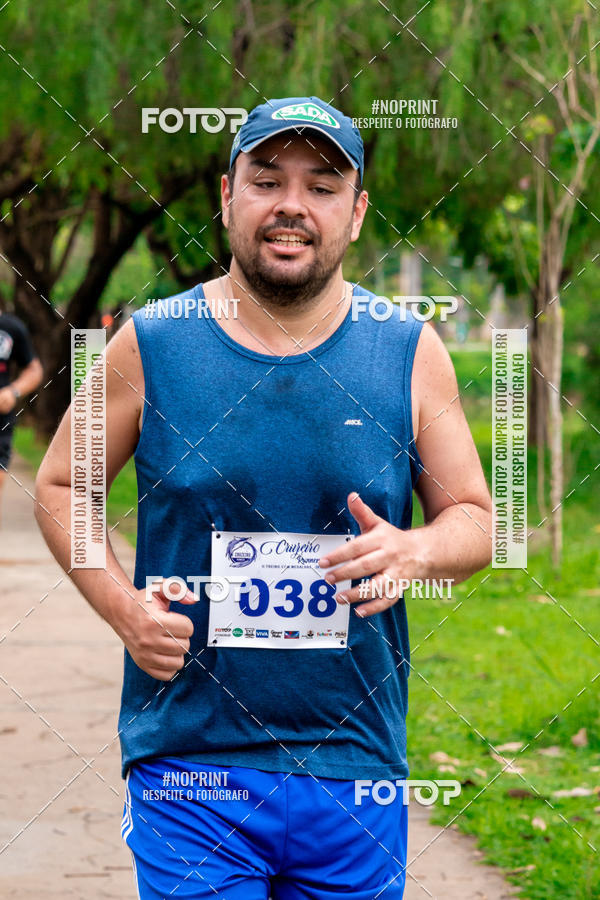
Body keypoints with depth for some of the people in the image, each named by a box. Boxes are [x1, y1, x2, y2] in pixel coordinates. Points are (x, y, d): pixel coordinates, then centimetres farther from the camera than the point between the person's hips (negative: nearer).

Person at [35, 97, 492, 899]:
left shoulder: (410, 352, 2)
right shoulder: (150, 345, -1)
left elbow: (475, 518, 9)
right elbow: (60, 486, 10)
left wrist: (418, 551, -14)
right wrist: (121, 605, -6)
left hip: (356, 774, 2)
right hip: (188, 768, -2)